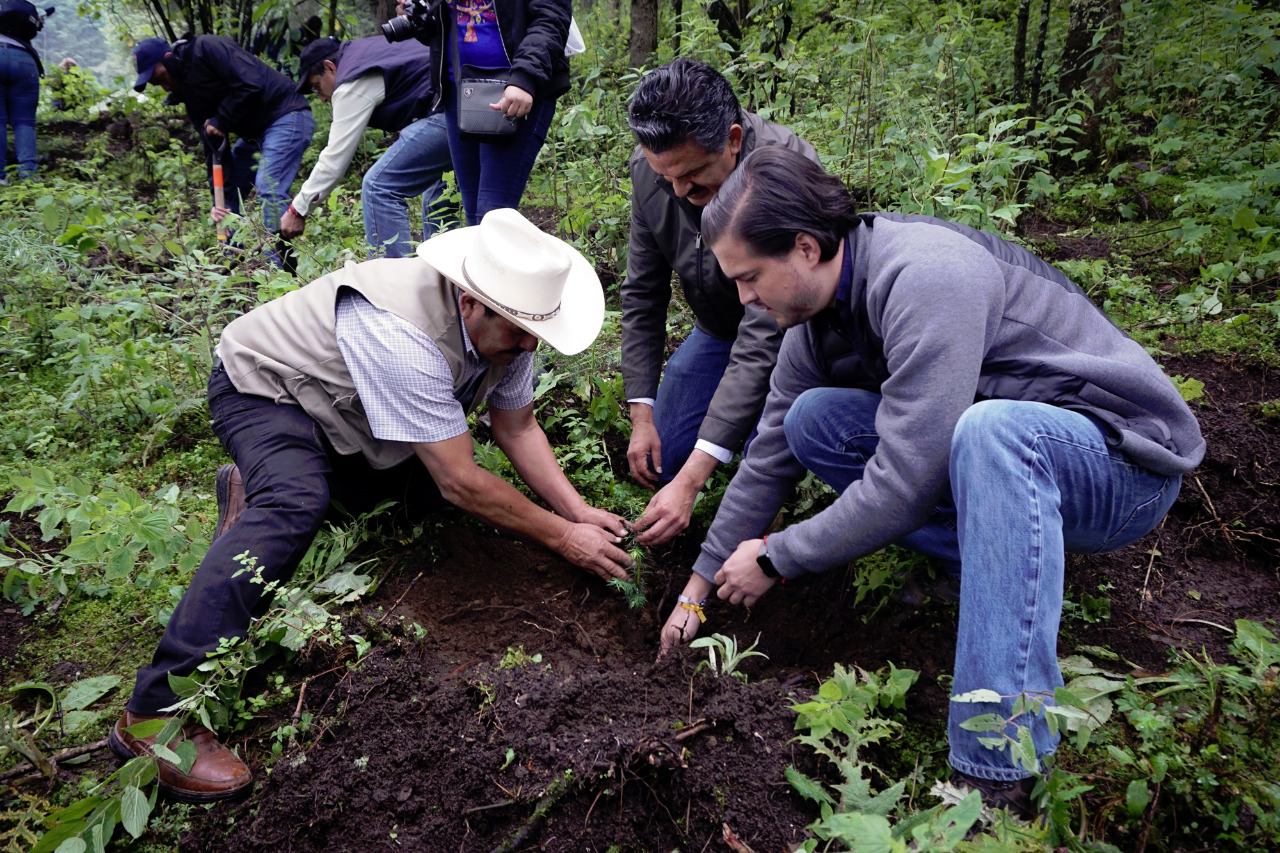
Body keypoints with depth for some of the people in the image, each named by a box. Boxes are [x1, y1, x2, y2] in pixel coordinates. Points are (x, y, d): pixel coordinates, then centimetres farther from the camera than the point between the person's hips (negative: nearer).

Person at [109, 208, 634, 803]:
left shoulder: (506, 322, -15)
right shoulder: (402, 334, -40)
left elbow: (517, 429, -3)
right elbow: (462, 483, -36)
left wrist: (580, 512, -14)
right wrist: (563, 538, -27)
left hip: (342, 412, 8)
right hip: (261, 385, -8)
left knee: (430, 494, -3)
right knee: (296, 505, -35)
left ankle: (257, 490, 17)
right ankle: (158, 713, -32)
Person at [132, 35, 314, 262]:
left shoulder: (208, 49, -14)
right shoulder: (188, 92, 11)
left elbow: (251, 86, -25)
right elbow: (214, 147, 6)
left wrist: (220, 122, -13)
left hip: (286, 118, -10)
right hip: (253, 132, 10)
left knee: (269, 190, -24)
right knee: (226, 196, 11)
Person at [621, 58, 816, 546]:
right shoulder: (648, 169, -18)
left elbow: (763, 341, -39)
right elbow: (642, 294, -4)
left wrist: (690, 481, -42)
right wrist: (642, 414, -9)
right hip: (718, 329, 6)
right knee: (658, 463, 6)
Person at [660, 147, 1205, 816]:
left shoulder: (926, 276, -30)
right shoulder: (817, 316, -1)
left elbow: (905, 485, -31)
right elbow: (770, 456, 8)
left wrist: (775, 560, -17)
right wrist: (701, 583, 12)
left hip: (1128, 458, -7)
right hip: (1005, 457, 8)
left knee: (989, 430, -41)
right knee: (812, 420, -4)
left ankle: (999, 777, -38)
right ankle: (1002, 566, -2)